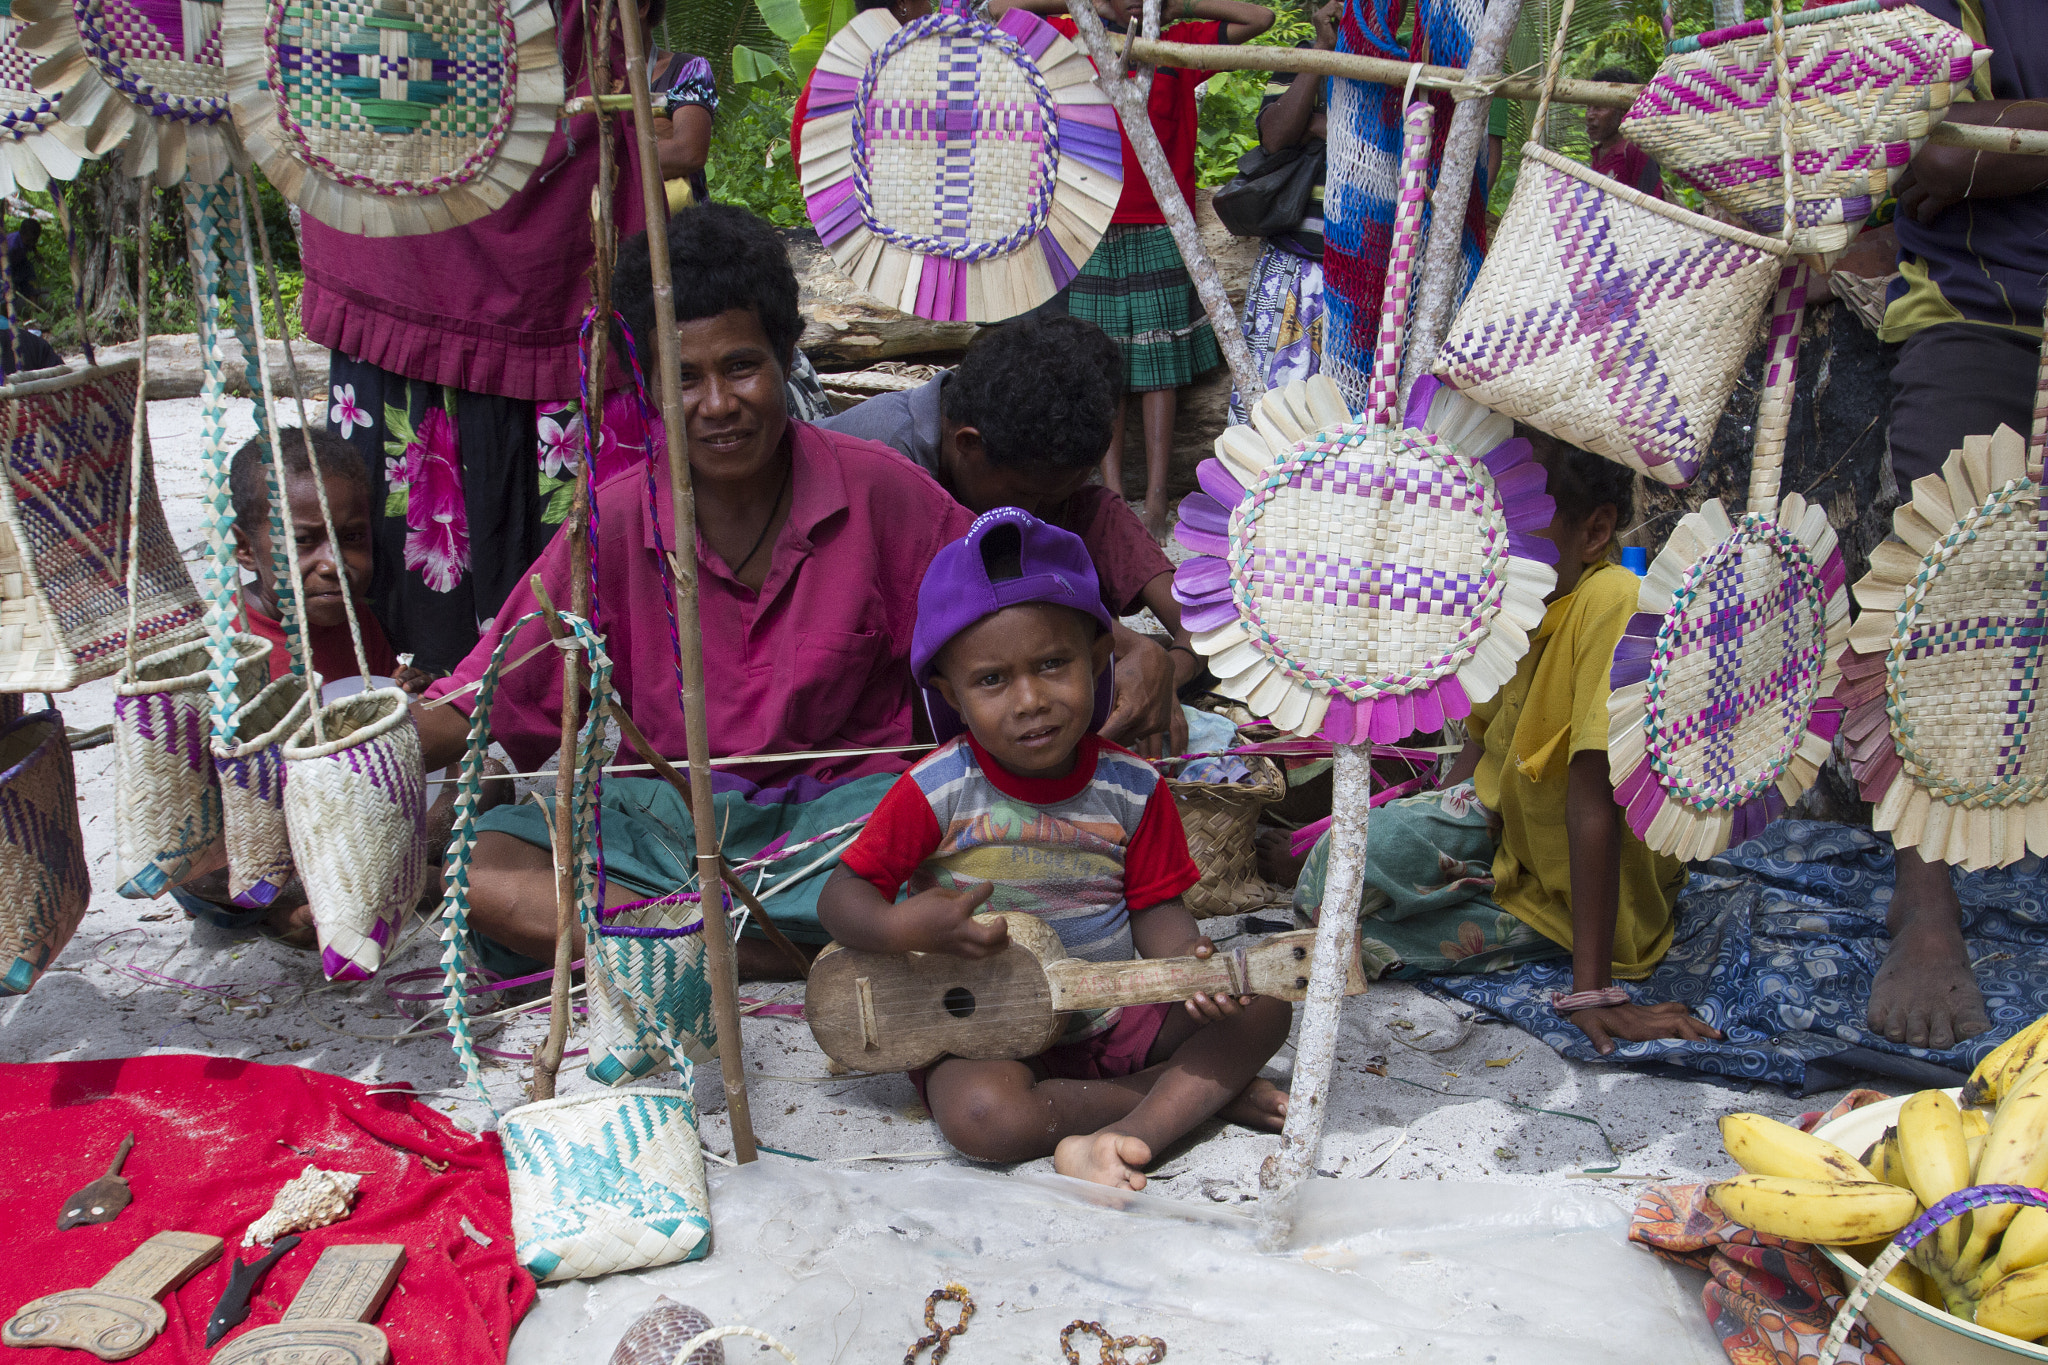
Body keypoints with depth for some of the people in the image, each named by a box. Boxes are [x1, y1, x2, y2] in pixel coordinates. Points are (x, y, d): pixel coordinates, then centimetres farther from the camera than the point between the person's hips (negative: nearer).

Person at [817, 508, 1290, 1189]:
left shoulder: (1131, 787, -5)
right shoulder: (938, 791, -14)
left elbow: (1154, 906, 1)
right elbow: (841, 895, -8)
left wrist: (1194, 965, -22)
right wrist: (900, 927, -31)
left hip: (1114, 1021, 3)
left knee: (1262, 1006, -10)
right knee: (980, 1112, -34)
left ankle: (1126, 1136, -24)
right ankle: (1203, 1090, -17)